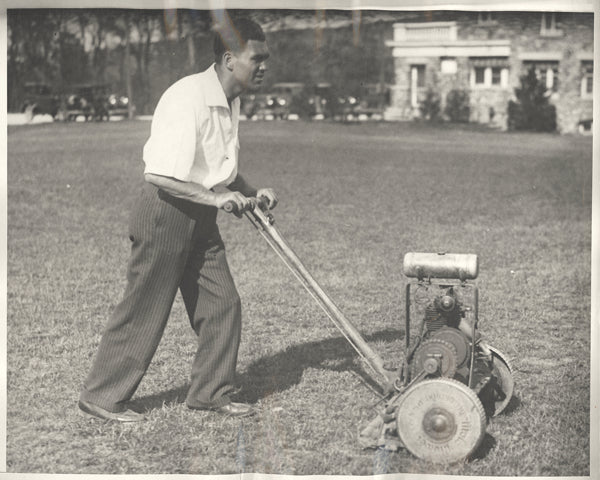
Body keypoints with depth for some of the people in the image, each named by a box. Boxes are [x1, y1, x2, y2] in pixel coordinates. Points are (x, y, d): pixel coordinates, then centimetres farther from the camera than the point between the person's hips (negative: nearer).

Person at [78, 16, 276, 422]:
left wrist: (251, 192, 5)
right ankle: (102, 397, 14)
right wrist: (214, 197, -26)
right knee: (145, 309, 0)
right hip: (166, 211, -9)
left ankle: (211, 392, 21)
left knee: (223, 304, 8)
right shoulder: (189, 97, -22)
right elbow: (161, 175, -27)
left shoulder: (230, 102, 8)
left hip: (201, 219, 9)